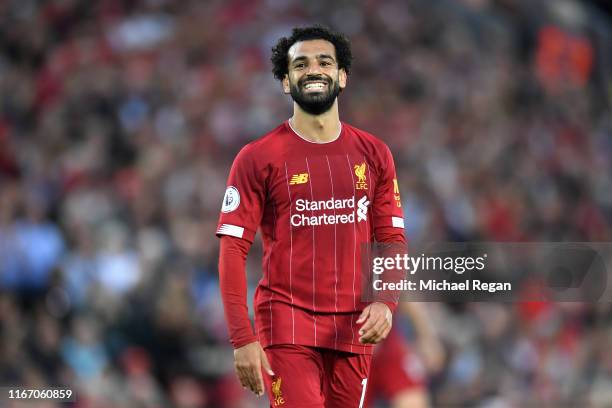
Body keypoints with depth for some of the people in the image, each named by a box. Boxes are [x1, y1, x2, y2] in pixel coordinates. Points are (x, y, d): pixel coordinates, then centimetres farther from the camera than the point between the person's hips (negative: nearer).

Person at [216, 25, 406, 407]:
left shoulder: (374, 154, 9)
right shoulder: (258, 158, -2)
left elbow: (392, 240, 10)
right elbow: (233, 251, -5)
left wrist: (386, 302, -9)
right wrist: (242, 338, -13)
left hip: (354, 328, 4)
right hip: (287, 325, -4)